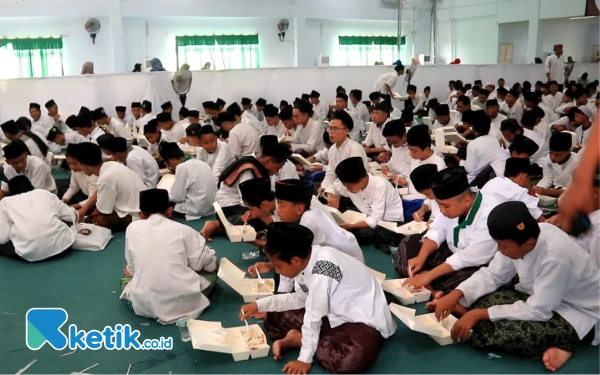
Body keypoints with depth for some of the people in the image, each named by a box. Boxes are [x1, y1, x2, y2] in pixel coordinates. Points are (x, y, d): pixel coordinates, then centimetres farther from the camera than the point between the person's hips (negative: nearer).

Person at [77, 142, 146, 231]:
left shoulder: (105, 178, -24)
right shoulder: (111, 165, -1)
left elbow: (101, 211, -10)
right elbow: (98, 193, 14)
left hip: (137, 217, -9)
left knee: (90, 221, -13)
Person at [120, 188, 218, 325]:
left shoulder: (132, 228, 5)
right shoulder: (183, 230, -1)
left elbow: (131, 267, 9)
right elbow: (208, 262, 2)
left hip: (145, 306, 2)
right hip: (184, 303, -1)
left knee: (126, 276, 32)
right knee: (212, 268, 23)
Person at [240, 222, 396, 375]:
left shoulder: (322, 270, -33)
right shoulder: (306, 260, -8)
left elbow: (313, 316, -26)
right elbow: (299, 298, 6)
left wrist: (305, 358, -16)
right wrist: (259, 305, 2)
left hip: (363, 321, -7)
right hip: (336, 314, 7)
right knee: (274, 318, 3)